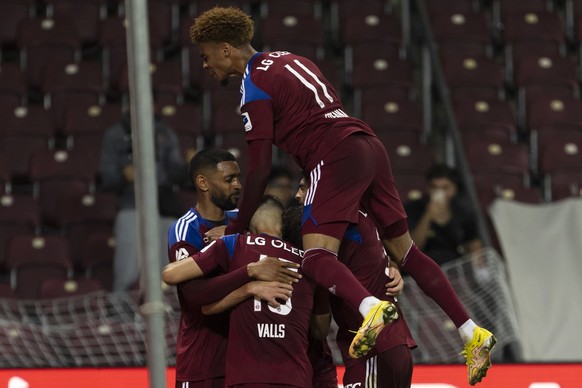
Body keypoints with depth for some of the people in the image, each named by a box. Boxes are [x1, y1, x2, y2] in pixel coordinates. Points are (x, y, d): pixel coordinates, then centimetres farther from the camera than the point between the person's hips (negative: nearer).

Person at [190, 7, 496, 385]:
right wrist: (307, 182, 33)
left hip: (337, 157, -9)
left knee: (316, 257, -18)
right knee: (405, 251, 13)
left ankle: (373, 308, -46)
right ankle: (473, 334, 10)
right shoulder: (286, 58, 22)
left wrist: (236, 228, 3)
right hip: (369, 145, 9)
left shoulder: (254, 87, -4)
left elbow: (260, 170, -6)